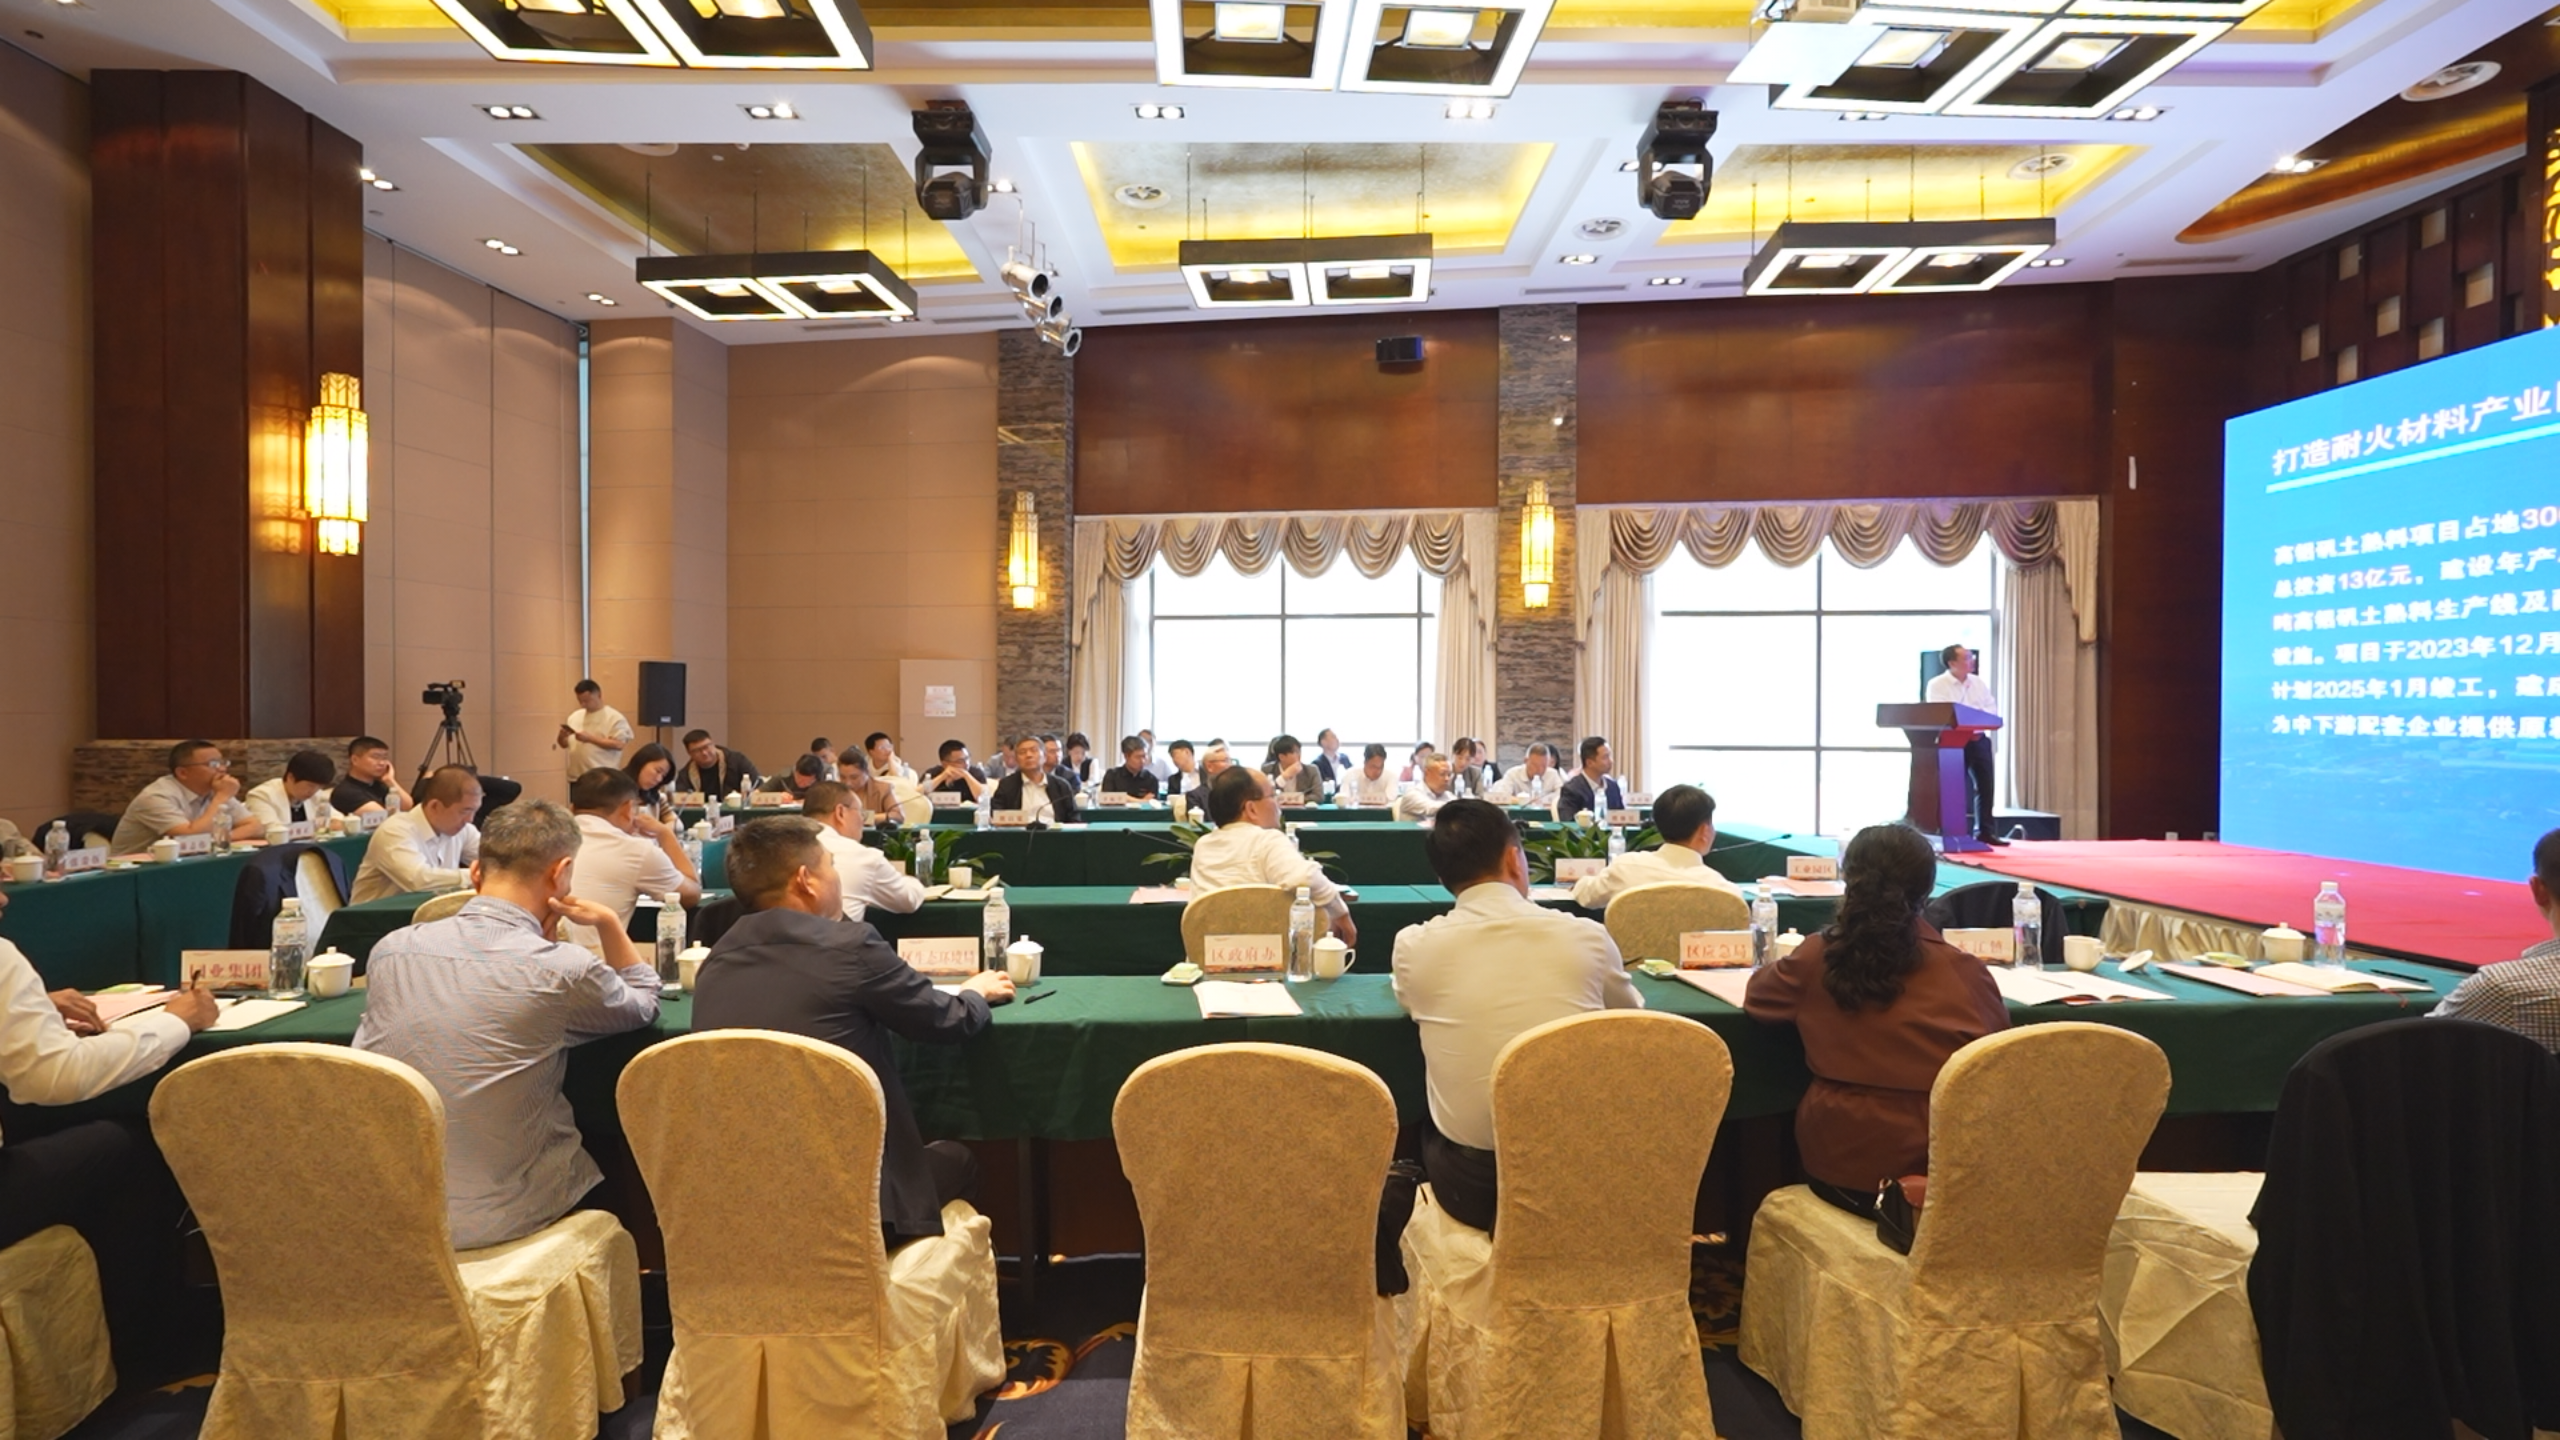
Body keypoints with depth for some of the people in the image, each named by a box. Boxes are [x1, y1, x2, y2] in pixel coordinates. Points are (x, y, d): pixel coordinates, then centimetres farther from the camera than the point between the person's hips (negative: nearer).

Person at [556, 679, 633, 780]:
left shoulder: (615, 717, -5)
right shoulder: (575, 716, 14)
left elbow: (618, 744, -15)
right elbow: (564, 744, 18)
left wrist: (590, 738, -19)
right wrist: (562, 736, -6)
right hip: (576, 777, 6)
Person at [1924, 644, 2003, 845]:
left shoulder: (1979, 683, 11)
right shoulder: (1937, 685, -6)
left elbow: (1992, 710, 6)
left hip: (1979, 739, 5)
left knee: (1985, 785, 6)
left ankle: (1984, 831, 15)